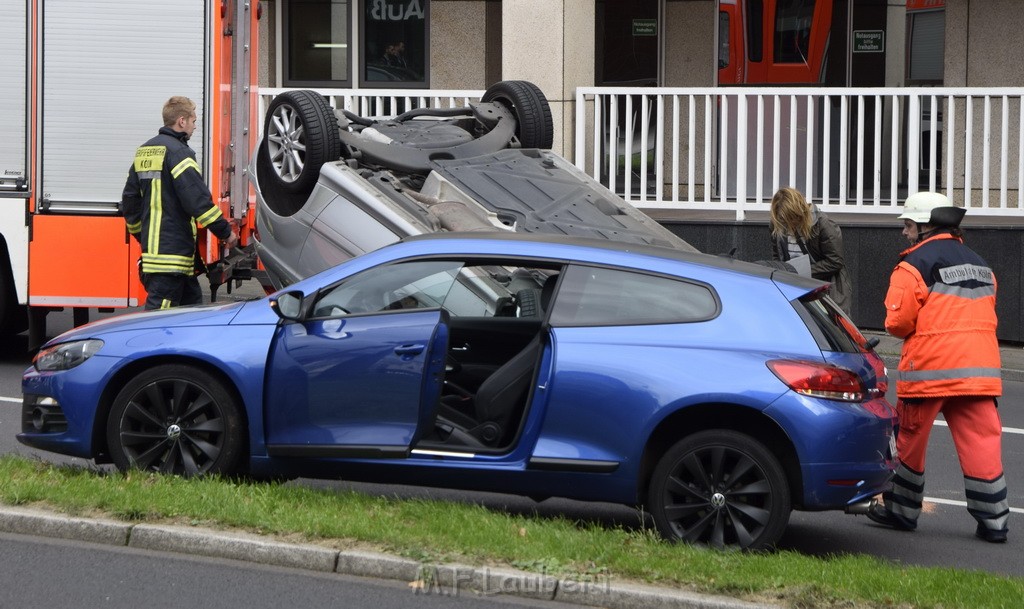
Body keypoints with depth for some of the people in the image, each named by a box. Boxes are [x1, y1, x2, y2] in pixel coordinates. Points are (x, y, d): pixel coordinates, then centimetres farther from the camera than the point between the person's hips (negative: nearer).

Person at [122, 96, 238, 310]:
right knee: (159, 308, -11)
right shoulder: (178, 152, -12)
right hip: (172, 250, -9)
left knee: (192, 302, 16)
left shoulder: (144, 151, 16)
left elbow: (129, 199, 21)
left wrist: (141, 235, 30)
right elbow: (198, 200, -18)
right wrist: (226, 231, -9)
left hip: (151, 245, 9)